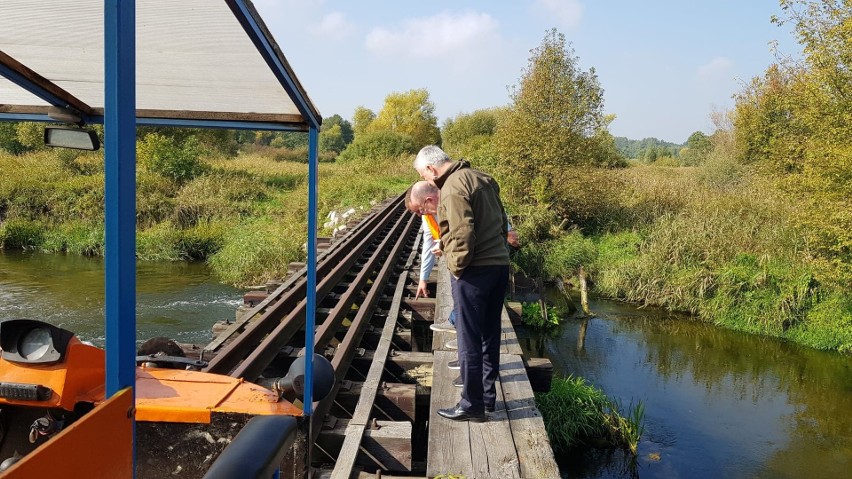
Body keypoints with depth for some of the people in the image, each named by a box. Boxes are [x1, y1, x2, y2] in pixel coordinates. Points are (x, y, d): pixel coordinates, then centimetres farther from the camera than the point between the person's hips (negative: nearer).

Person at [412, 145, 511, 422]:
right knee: (489, 336, 17)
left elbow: (462, 235, -23)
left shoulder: (453, 188, -15)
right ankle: (488, 396, 28)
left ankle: (472, 405, 10)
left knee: (469, 341, 1)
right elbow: (502, 222, 17)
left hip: (474, 272, -9)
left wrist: (456, 266, -10)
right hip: (499, 265, 9)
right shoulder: (481, 178, 13)